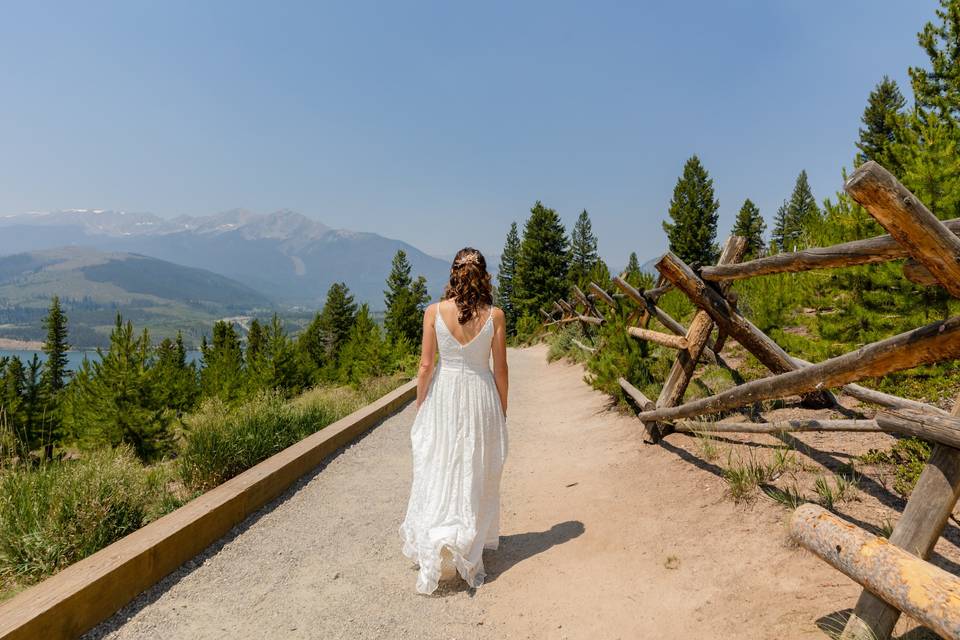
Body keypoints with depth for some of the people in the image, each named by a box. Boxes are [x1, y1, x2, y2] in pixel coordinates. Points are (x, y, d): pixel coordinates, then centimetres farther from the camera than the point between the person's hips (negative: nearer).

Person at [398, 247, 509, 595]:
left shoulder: (434, 312, -9)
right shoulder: (494, 315, -8)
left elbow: (426, 365, -6)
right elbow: (500, 368, -3)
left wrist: (419, 407, 6)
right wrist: (502, 410, 10)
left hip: (443, 396, 0)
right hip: (481, 396, 1)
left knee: (439, 474, 11)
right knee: (476, 476, 14)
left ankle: (433, 545, 3)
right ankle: (469, 551, 23)